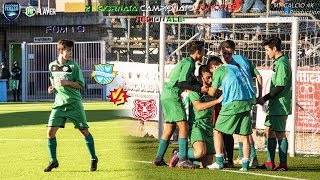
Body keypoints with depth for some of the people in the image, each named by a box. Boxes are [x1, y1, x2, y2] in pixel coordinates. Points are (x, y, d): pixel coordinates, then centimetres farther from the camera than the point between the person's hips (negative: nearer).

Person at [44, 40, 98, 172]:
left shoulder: (73, 66, -5)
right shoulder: (52, 66, 6)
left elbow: (81, 85, -5)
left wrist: (67, 82, -18)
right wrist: (52, 87, 5)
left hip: (74, 104, -3)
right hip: (59, 104, 3)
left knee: (84, 131, 1)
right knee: (50, 131, -6)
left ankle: (94, 159, 17)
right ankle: (53, 161, 8)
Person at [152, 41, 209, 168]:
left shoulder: (186, 62, 21)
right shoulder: (188, 63, -10)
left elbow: (191, 81, 23)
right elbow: (182, 83, -19)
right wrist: (199, 89, -17)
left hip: (166, 96, 10)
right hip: (173, 96, -10)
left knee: (170, 127, 13)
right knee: (183, 126, -11)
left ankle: (158, 159, 14)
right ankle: (182, 159, -17)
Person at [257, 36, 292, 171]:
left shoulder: (281, 64, -17)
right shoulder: (279, 62, 15)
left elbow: (280, 87, -21)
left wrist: (265, 98, -15)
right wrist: (267, 99, 19)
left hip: (280, 105, -10)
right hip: (275, 104, 10)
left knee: (280, 133, -6)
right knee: (269, 130, 13)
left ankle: (283, 164, -2)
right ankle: (270, 162, 18)